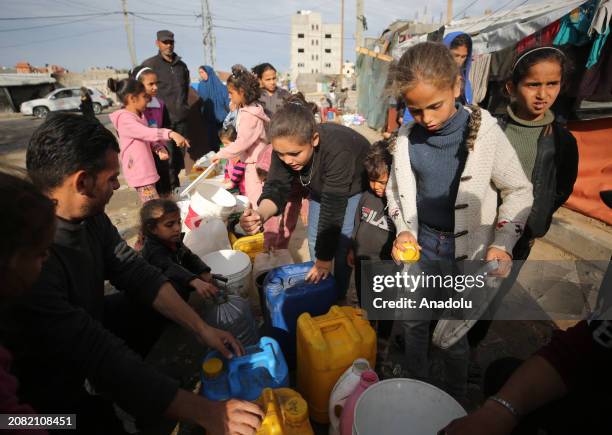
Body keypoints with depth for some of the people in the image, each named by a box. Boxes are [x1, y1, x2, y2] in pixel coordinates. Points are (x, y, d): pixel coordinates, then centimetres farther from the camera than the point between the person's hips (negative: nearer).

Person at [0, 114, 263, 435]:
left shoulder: (89, 216, -13)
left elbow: (138, 275, -6)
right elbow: (100, 356, -37)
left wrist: (201, 329, -12)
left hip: (90, 326, 7)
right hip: (48, 383, -7)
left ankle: (129, 385, 17)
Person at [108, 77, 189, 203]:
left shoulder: (140, 115, 13)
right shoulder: (125, 119, -17)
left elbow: (148, 137, 17)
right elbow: (147, 132, -33)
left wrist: (159, 149, -4)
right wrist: (171, 134, -46)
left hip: (147, 169, 9)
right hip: (139, 172, -9)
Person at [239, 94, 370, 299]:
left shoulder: (337, 150, -44)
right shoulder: (285, 147, -27)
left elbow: (332, 210, -39)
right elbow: (276, 188, -30)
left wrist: (324, 260, -31)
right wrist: (260, 214, -54)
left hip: (356, 187, -5)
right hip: (323, 187, 5)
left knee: (342, 243, -10)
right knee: (314, 240, 7)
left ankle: (337, 298, 12)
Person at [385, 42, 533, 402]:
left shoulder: (485, 133, -13)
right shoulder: (408, 136, -4)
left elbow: (520, 192, -4)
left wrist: (502, 243, -14)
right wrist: (403, 229, -5)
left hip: (465, 251, -3)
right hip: (420, 243, 4)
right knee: (414, 320, 17)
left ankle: (455, 399, 40)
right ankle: (416, 386, 45)